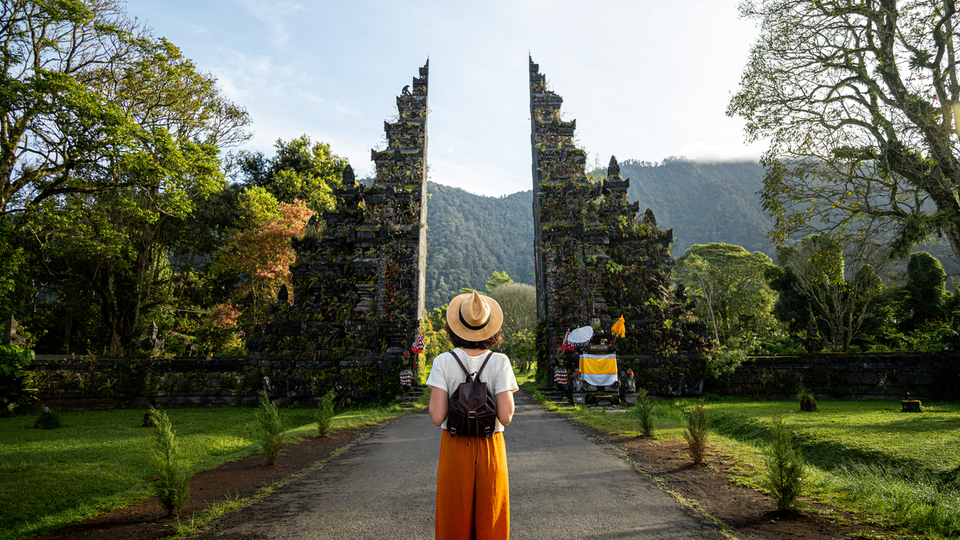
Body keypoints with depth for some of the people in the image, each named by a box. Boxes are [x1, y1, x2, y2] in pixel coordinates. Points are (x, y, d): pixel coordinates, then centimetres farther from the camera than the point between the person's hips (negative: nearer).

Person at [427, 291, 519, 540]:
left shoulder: (443, 362, -9)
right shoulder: (500, 362, -9)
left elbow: (437, 416, -14)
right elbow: (506, 417, -14)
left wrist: (435, 394, 4)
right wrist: (508, 393, 3)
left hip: (455, 450, 0)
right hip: (490, 449, 0)